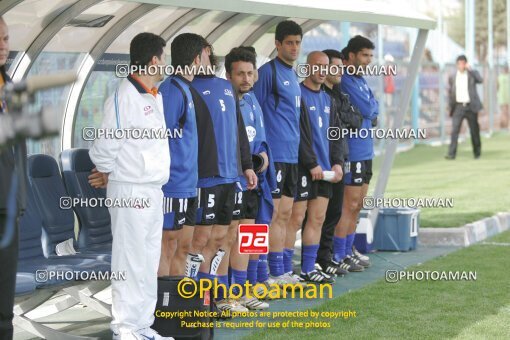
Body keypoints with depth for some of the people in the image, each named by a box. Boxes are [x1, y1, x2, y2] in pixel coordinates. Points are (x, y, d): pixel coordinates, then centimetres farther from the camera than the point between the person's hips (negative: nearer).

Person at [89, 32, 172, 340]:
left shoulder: (156, 97, 11)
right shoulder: (124, 98, -15)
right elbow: (103, 149, -12)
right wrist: (109, 173, 4)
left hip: (153, 190, 8)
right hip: (130, 191, -8)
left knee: (149, 262, 12)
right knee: (131, 262, -4)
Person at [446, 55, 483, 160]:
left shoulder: (472, 73, 3)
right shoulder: (452, 77, 8)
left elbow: (480, 80, -18)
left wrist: (470, 69, -19)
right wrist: (450, 107, 11)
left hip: (471, 106, -1)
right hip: (458, 107, 1)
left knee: (474, 131, 6)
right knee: (454, 130, -10)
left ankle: (477, 152, 21)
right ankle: (451, 154, -14)